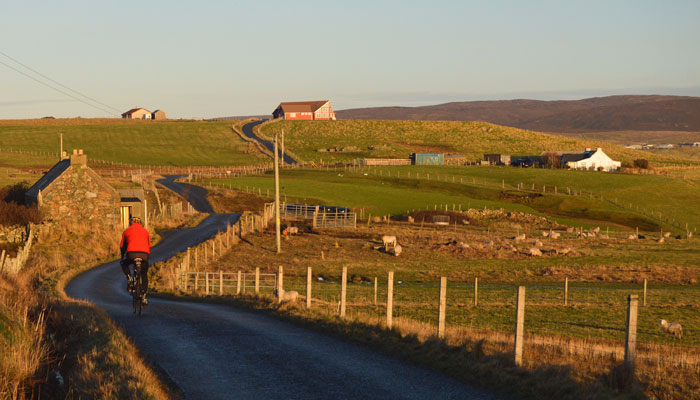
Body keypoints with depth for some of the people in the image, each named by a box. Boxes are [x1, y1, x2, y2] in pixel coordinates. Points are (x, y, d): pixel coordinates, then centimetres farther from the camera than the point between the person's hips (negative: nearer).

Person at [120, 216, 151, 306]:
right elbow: (149, 245, 30)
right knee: (144, 275, 18)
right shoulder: (145, 231, 26)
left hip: (132, 253, -2)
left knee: (124, 264, 32)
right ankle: (143, 297, 12)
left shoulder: (127, 231, 21)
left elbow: (122, 246, 25)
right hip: (144, 254, 2)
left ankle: (130, 280, 8)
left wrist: (122, 258, 38)